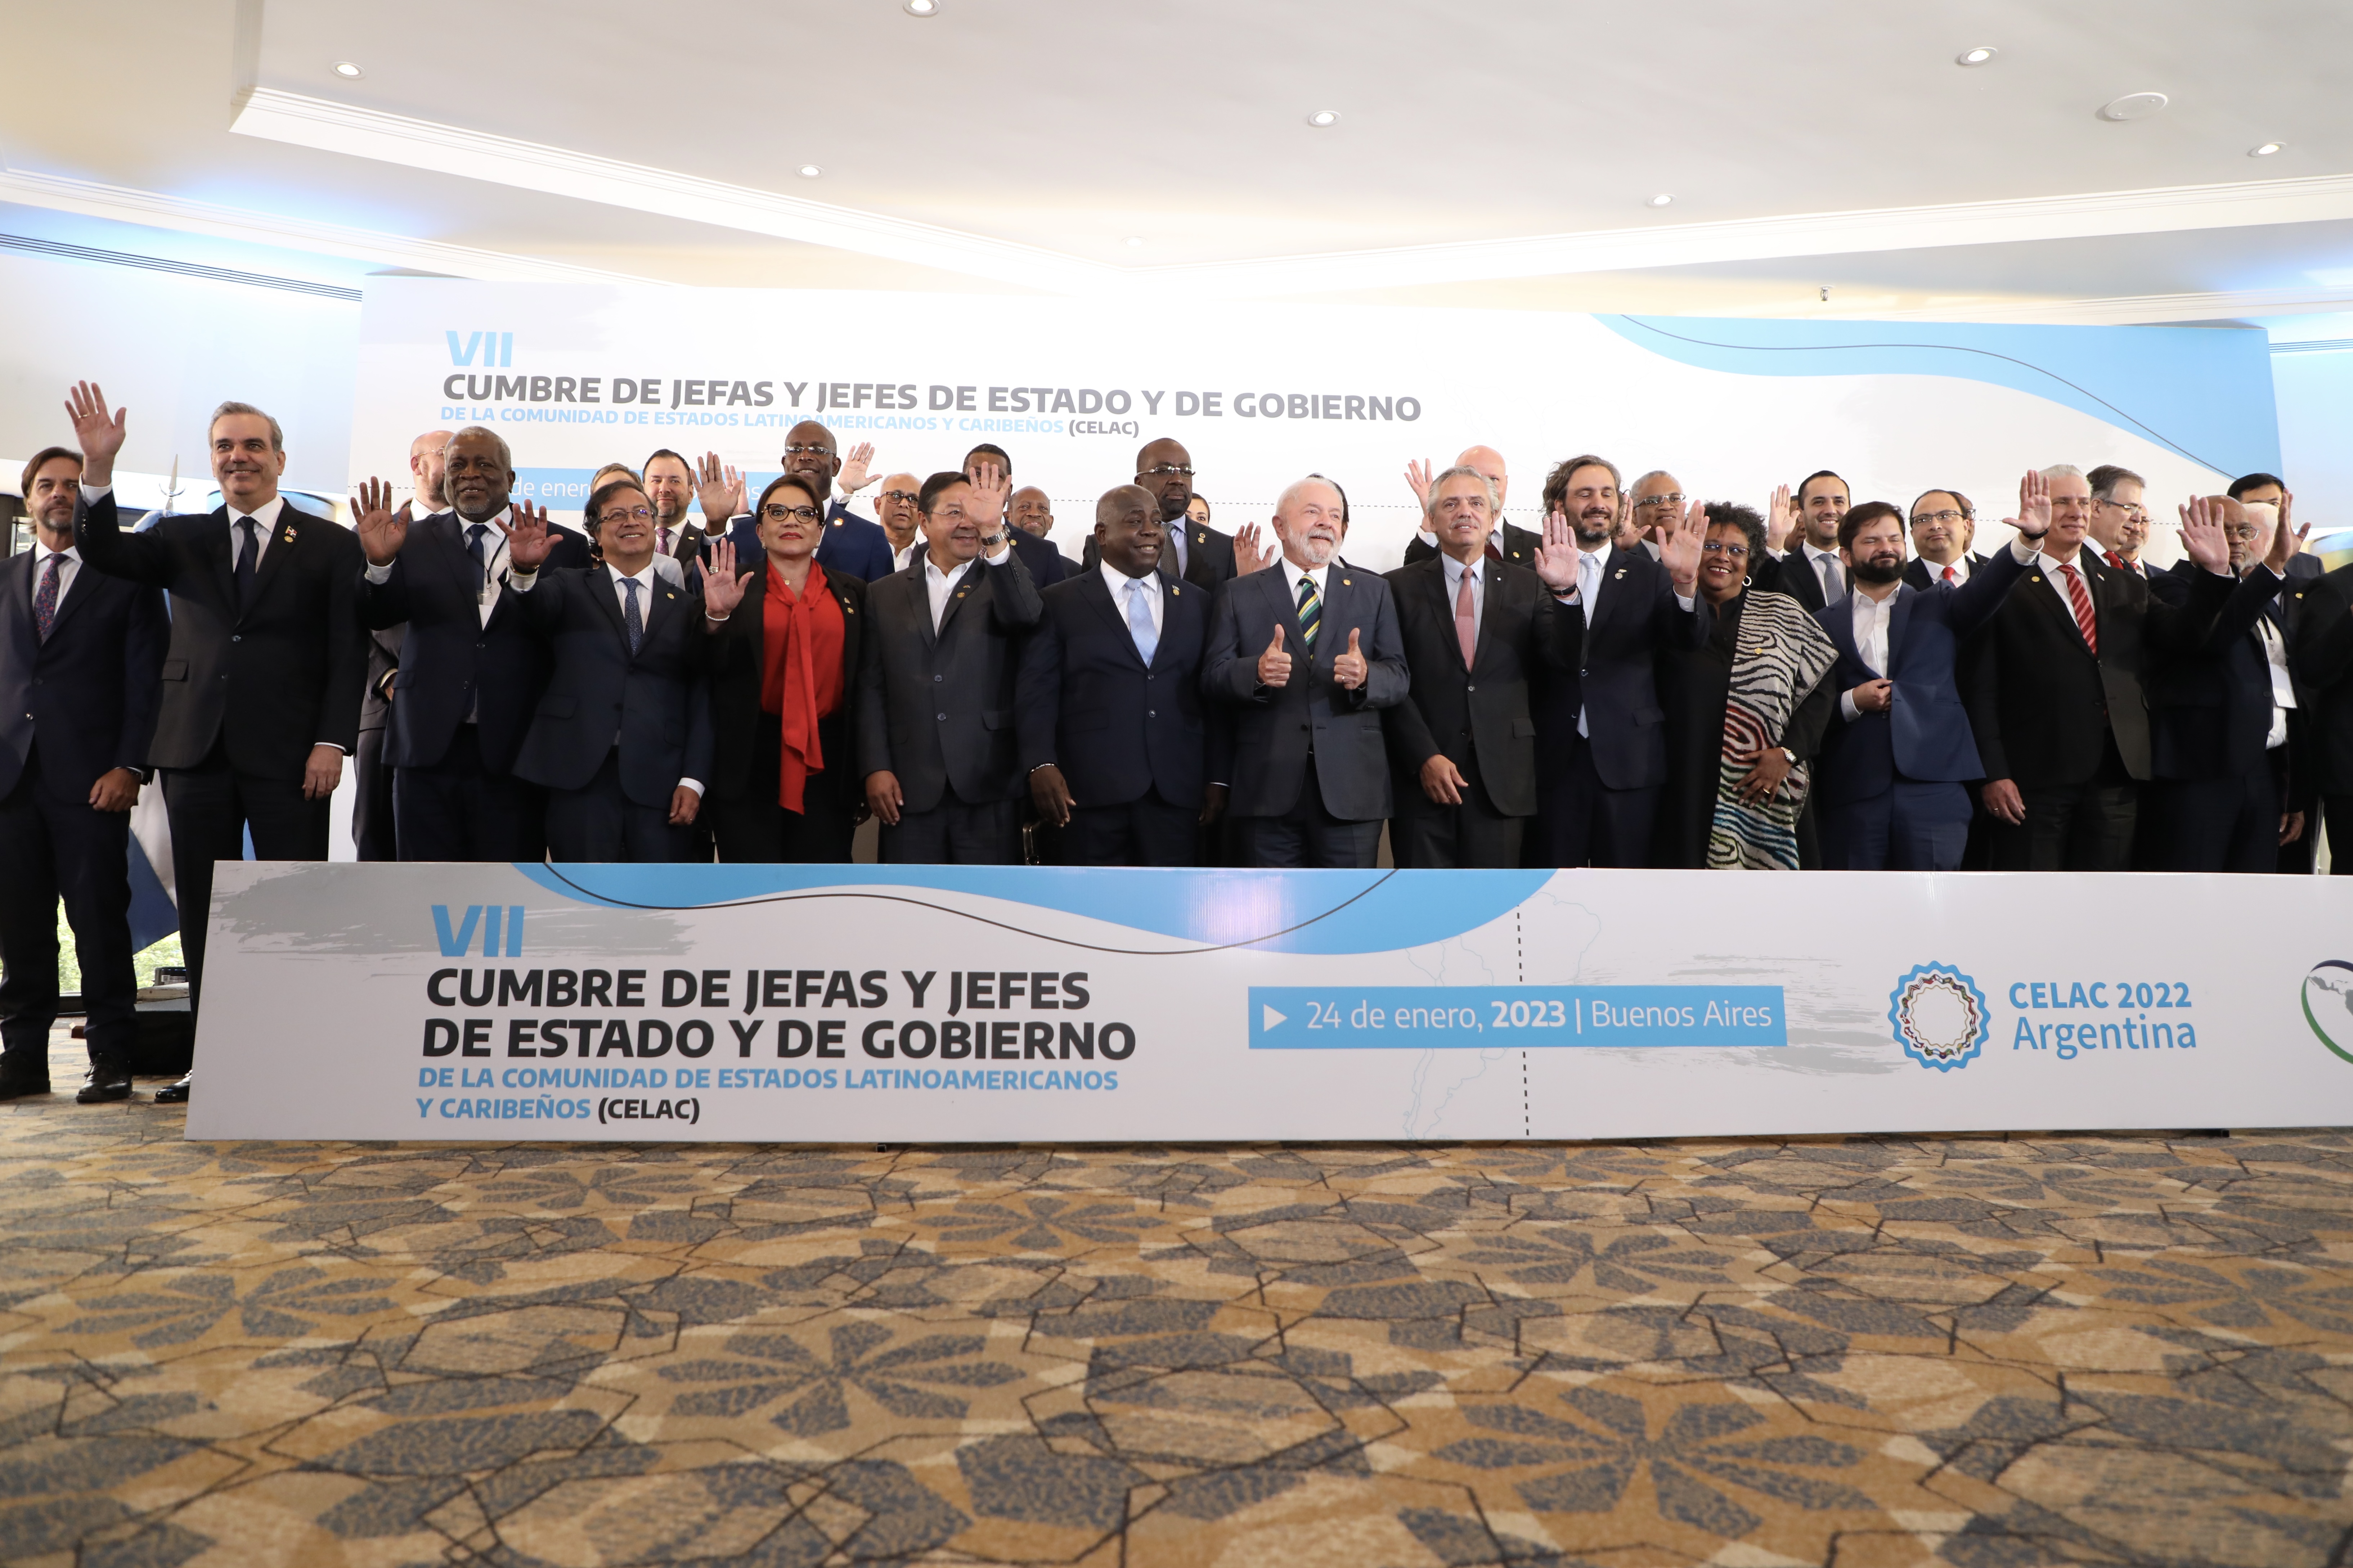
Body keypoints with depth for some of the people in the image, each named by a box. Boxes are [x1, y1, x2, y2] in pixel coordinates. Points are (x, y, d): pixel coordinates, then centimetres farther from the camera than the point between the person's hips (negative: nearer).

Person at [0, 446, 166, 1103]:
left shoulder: (127, 578, 6)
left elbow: (147, 680, 0)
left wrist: (129, 766, -10)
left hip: (91, 779, -4)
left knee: (100, 920, -3)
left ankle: (111, 1057, 4)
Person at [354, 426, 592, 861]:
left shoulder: (563, 547, 2)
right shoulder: (415, 540, 9)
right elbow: (377, 617, -2)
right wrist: (379, 564, -22)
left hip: (513, 753, -2)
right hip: (429, 747, 2)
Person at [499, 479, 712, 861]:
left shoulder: (687, 607, 13)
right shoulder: (571, 588, 13)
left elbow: (701, 698, 7)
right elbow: (539, 605, -10)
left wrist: (693, 779, -3)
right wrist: (525, 569, -33)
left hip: (660, 782, 1)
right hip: (579, 776, 0)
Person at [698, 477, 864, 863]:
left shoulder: (851, 592, 11)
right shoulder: (734, 587, 5)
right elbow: (709, 671, -1)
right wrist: (716, 616, -19)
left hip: (828, 763, 2)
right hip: (750, 761, -1)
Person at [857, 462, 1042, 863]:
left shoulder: (1002, 583, 7)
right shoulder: (886, 594, 12)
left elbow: (1026, 615, -18)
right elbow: (870, 688, 8)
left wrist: (994, 531, -29)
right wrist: (876, 768, -2)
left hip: (989, 788, -1)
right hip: (908, 790, 2)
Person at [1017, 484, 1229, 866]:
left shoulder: (1196, 603, 14)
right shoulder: (1059, 603, 6)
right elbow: (1036, 692, -1)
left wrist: (1218, 778, 7)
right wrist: (1042, 764, -15)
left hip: (1177, 792, 3)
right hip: (1091, 792, -2)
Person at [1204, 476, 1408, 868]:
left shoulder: (1374, 592, 11)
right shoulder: (1239, 594, 8)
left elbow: (1399, 679, 3)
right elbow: (1214, 678, 0)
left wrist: (1365, 676, -19)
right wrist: (1257, 672, -21)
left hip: (1350, 787, 1)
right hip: (1267, 787, -1)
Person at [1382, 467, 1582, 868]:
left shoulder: (1526, 586, 9)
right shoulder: (1400, 587, 3)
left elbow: (1566, 659, -2)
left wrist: (1564, 591, -17)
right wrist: (1425, 758, -11)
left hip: (1502, 782, 2)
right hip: (1421, 779, -1)